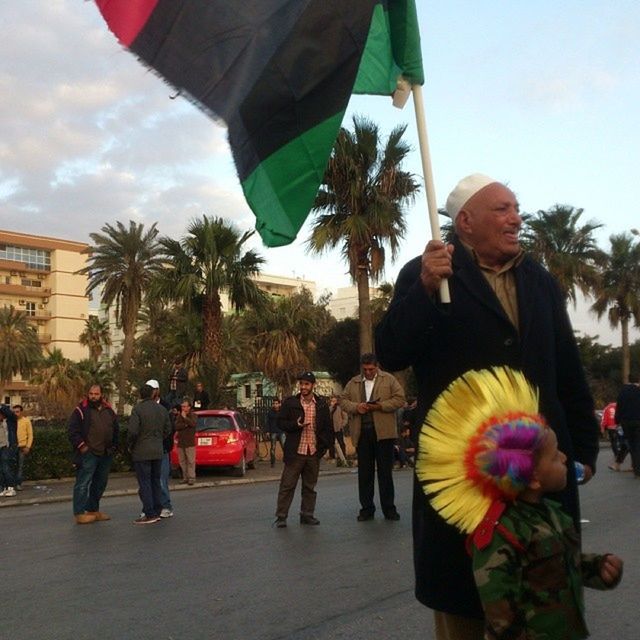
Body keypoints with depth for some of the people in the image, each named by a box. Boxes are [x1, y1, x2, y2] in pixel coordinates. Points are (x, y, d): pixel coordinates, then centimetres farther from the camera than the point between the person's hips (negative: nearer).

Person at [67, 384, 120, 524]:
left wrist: (114, 445, 14)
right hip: (88, 454, -6)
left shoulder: (109, 411, 14)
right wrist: (81, 445, -14)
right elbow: (72, 430, -9)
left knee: (100, 484, 14)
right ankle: (79, 513, 1)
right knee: (83, 483, -5)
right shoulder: (81, 410, -4)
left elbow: (116, 429, 22)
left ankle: (93, 510, 25)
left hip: (106, 454, 7)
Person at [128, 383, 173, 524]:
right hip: (158, 451, 6)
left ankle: (149, 514, -3)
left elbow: (133, 431, -19)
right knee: (156, 481, 14)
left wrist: (131, 446, -3)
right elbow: (168, 429, 10)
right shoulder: (162, 409, 7)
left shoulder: (137, 409, -12)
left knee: (144, 483, -2)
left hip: (141, 452, -6)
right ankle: (156, 512, 18)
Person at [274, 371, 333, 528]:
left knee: (310, 486, 10)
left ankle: (307, 515, 20)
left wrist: (324, 445, 3)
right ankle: (281, 516, 5)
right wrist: (296, 424, -14)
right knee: (287, 485, -1)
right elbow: (281, 423, 1)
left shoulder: (322, 404, 7)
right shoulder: (290, 403, 0)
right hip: (295, 452, -3)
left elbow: (328, 427, 13)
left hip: (314, 452, 3)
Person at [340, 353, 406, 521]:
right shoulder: (353, 382, 13)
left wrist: (380, 406, -14)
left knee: (385, 471, 3)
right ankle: (366, 508, 14)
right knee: (364, 472, 6)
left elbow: (399, 399, -2)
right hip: (362, 432, 3)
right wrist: (356, 407, -9)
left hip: (383, 432, -3)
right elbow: (343, 400, 10)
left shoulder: (388, 380, 4)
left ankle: (389, 509, 11)